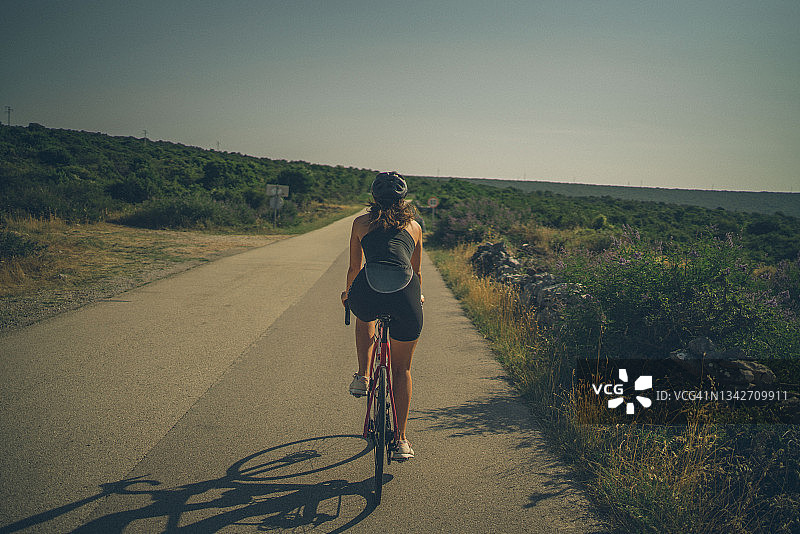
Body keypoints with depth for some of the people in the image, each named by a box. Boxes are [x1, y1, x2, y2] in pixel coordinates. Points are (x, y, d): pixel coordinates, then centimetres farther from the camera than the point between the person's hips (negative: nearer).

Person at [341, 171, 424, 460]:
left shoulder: (361, 222, 22)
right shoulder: (414, 226, 25)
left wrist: (348, 293, 49)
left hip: (367, 293, -1)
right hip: (405, 296, 1)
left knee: (365, 317, 39)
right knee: (402, 368, 20)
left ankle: (363, 375, 26)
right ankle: (401, 439, 22)